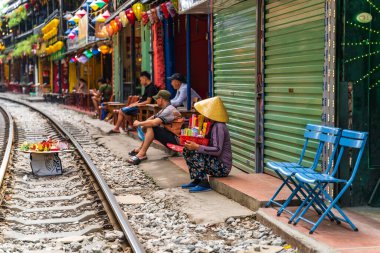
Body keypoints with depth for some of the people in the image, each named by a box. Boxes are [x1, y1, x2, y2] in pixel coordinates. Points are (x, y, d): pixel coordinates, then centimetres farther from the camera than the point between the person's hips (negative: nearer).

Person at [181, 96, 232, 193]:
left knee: (196, 152, -27)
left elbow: (217, 150, -28)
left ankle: (204, 184, -20)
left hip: (222, 167, -10)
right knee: (187, 150, 6)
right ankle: (196, 180, 6)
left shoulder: (219, 127, -19)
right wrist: (193, 143, 1)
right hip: (216, 163, 10)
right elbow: (208, 144, 16)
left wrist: (197, 147, -29)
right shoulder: (212, 125, 10)